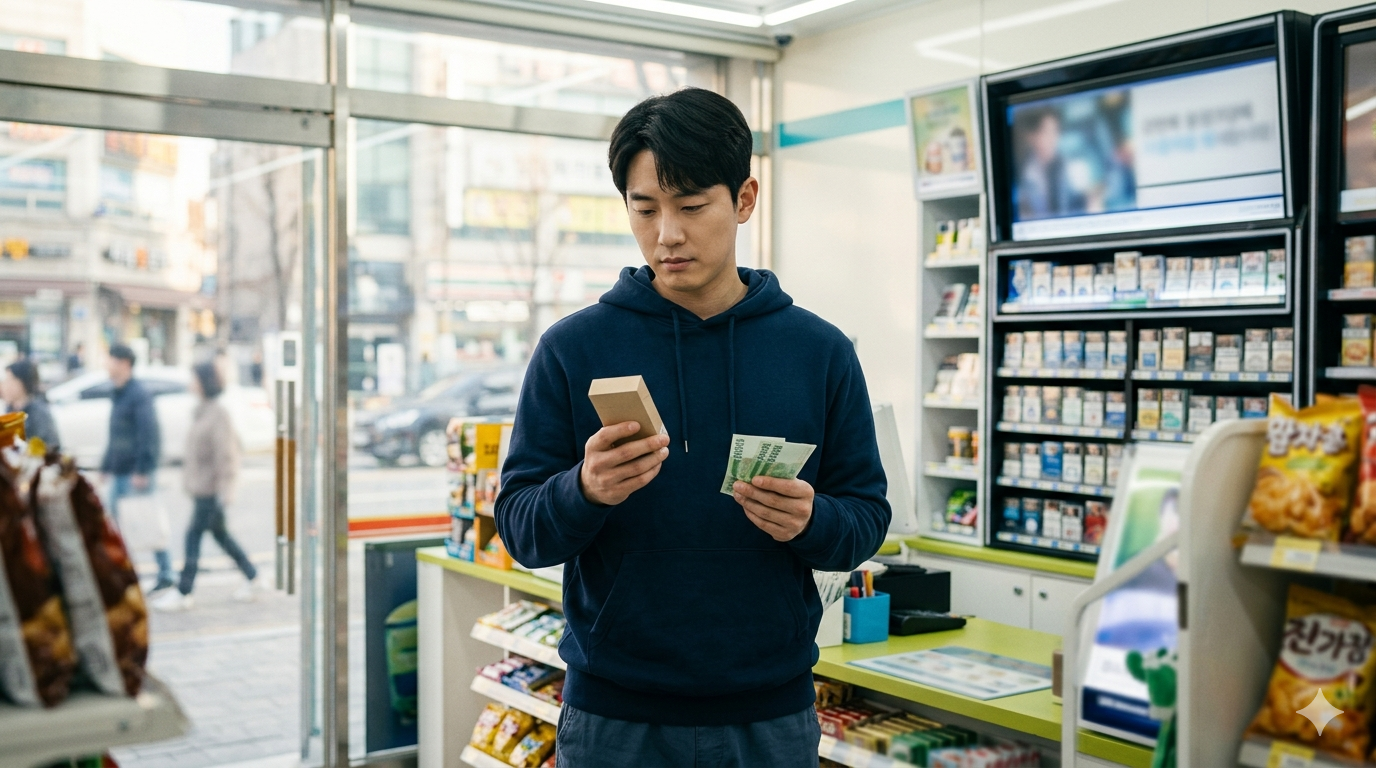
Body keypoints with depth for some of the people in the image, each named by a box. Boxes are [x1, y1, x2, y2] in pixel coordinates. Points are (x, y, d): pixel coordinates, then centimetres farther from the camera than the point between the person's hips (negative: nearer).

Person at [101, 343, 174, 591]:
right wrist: (106, 466, 21)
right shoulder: (117, 395, 16)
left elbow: (149, 435, -20)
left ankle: (165, 573, 6)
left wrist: (142, 470, -24)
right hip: (120, 473, 9)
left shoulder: (139, 395, -14)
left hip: (137, 475, -9)